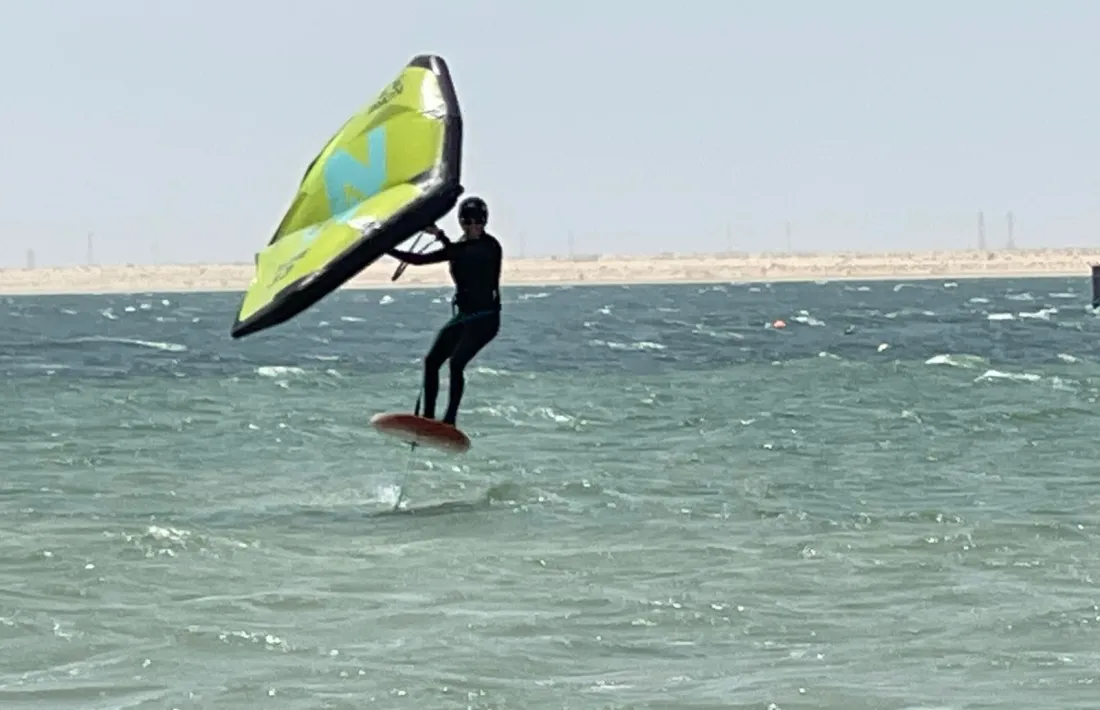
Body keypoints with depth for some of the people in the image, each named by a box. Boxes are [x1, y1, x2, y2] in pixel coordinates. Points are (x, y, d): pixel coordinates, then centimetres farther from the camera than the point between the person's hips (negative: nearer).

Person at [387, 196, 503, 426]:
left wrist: (439, 235, -26)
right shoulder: (459, 247, 10)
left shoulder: (490, 246, -9)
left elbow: (464, 258, -24)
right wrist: (388, 250, -1)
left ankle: (450, 420, -20)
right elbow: (421, 259, 7)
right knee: (431, 361, -2)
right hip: (462, 316, 8)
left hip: (485, 318, -8)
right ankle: (427, 417, 5)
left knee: (456, 362, -22)